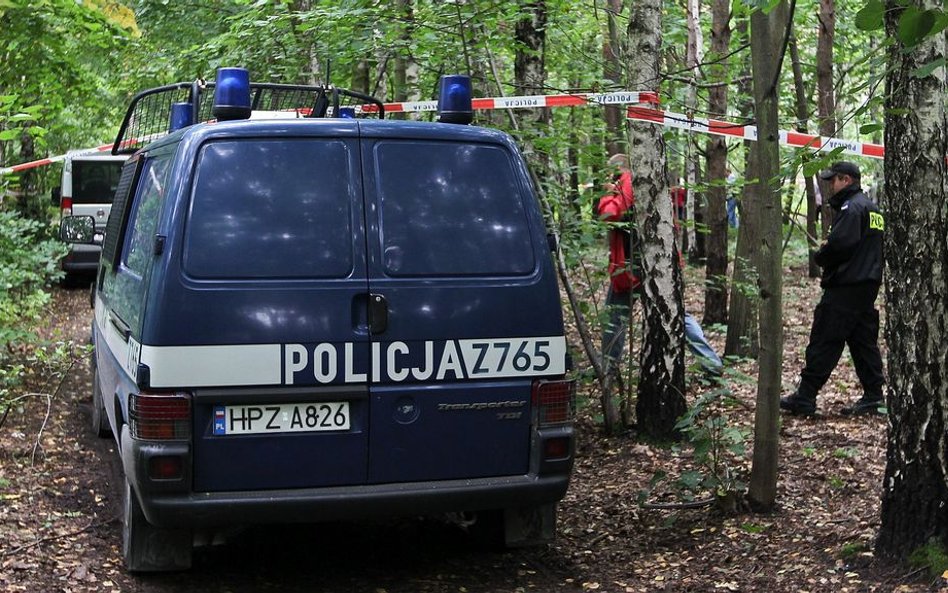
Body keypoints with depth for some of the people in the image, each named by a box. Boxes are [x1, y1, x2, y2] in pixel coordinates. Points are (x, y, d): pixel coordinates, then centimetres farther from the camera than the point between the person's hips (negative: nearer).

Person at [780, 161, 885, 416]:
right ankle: (873, 397, 13)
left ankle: (805, 397, -6)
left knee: (824, 340, -7)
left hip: (846, 286, -10)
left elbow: (839, 244, -23)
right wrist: (828, 248, 11)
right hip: (868, 283, 10)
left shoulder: (851, 207, -13)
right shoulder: (872, 208, 19)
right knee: (864, 340, 12)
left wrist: (821, 256, -3)